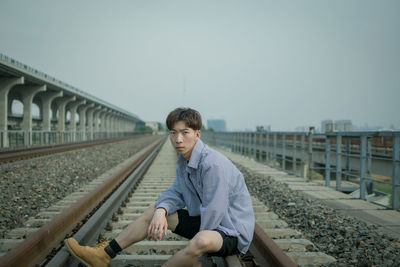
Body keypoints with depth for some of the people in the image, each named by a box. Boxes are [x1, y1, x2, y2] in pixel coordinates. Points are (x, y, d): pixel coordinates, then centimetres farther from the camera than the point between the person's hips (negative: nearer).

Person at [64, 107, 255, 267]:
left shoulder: (213, 164, -27)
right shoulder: (183, 160, 2)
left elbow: (214, 212, -27)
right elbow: (176, 192, 5)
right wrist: (161, 211, -18)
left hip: (232, 232, -9)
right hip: (205, 223, 9)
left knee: (202, 240, -41)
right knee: (154, 210, 9)